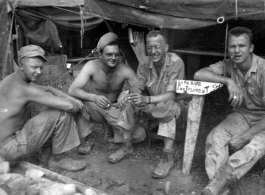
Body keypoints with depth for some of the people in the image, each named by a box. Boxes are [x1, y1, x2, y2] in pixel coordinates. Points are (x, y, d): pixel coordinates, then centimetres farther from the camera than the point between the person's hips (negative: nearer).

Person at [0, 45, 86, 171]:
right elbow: (69, 106, -29)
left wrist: (69, 98, -1)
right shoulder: (24, 88, -24)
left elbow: (48, 89, 16)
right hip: (11, 147, -10)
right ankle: (58, 160, -1)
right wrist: (77, 104, -4)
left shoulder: (11, 80, 6)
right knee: (62, 112, -17)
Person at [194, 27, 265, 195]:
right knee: (215, 138, -22)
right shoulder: (228, 65, -8)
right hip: (242, 115, 4)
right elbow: (199, 74, -18)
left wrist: (244, 137, -26)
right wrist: (228, 81, -30)